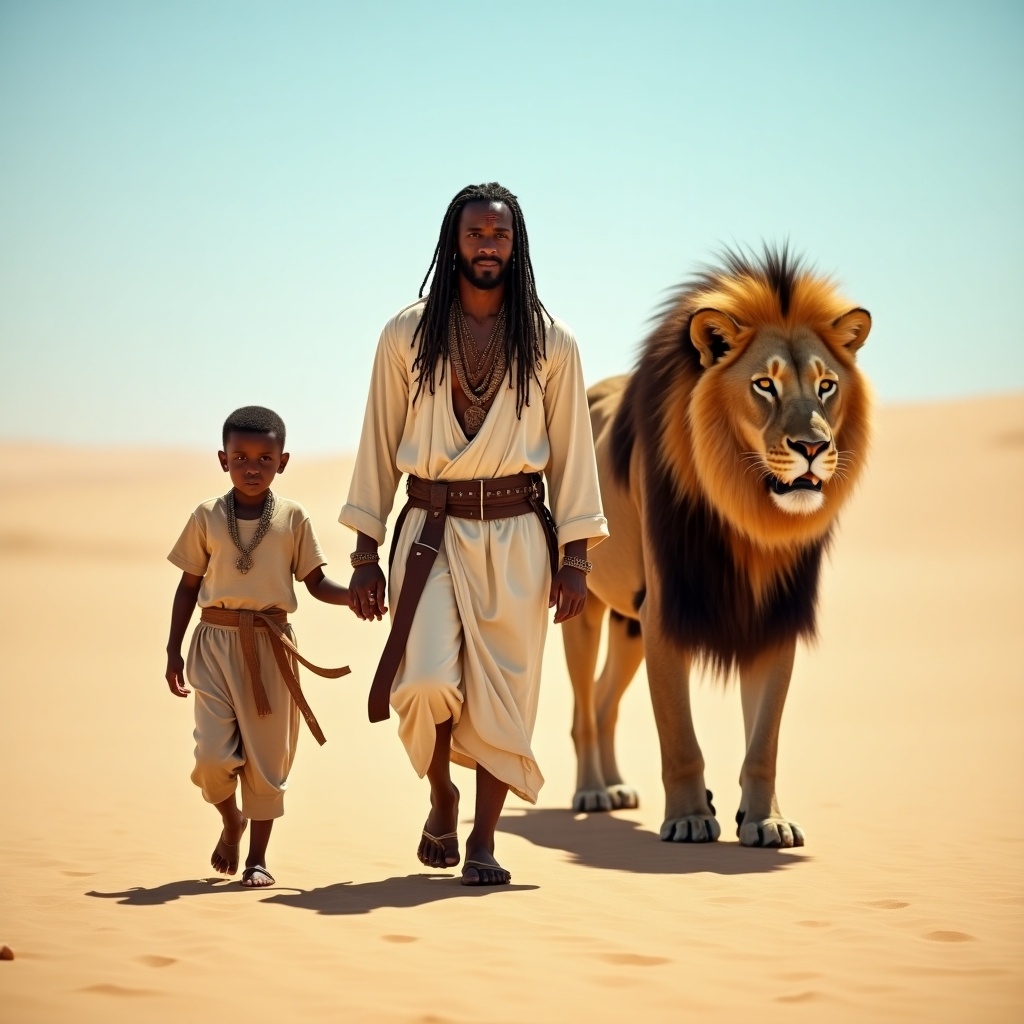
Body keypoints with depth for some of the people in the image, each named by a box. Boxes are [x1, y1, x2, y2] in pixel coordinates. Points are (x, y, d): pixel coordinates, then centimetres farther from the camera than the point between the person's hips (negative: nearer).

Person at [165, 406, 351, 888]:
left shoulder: (292, 517, 1)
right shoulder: (207, 517, 2)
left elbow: (316, 582, 3)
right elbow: (189, 586, 8)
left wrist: (353, 594, -16)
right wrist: (173, 649, 5)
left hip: (270, 645, 0)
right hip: (216, 640, 0)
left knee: (266, 756, 4)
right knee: (214, 754, -7)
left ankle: (257, 857, 16)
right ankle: (231, 822, 24)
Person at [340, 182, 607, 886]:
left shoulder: (550, 344, 5)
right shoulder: (407, 337, 5)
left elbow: (572, 451, 6)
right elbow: (379, 445, 7)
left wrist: (575, 557, 0)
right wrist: (366, 552, 3)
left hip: (516, 538, 1)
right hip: (432, 534, -1)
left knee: (502, 695, 0)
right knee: (427, 683, -15)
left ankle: (483, 843, 12)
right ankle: (442, 798, 14)